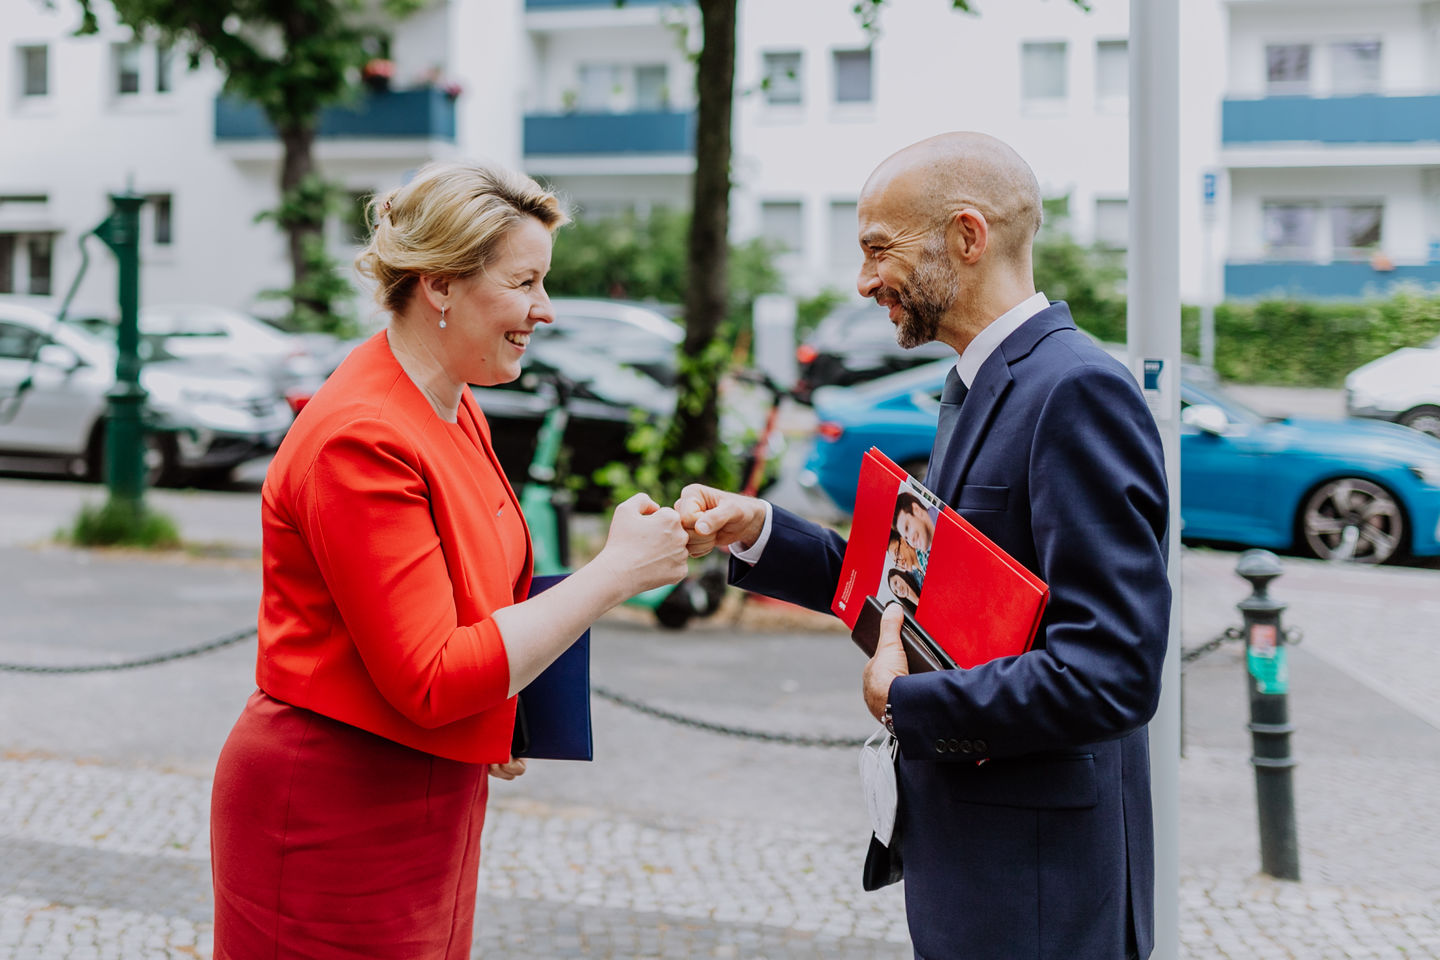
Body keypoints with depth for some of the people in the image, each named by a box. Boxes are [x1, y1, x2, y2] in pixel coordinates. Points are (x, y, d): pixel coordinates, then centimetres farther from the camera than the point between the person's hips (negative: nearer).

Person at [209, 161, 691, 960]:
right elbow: (429, 683, -25)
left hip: (434, 802, 9)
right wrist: (614, 573, -22)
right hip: (333, 823, -9)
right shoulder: (361, 441, -23)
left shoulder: (457, 410, 7)